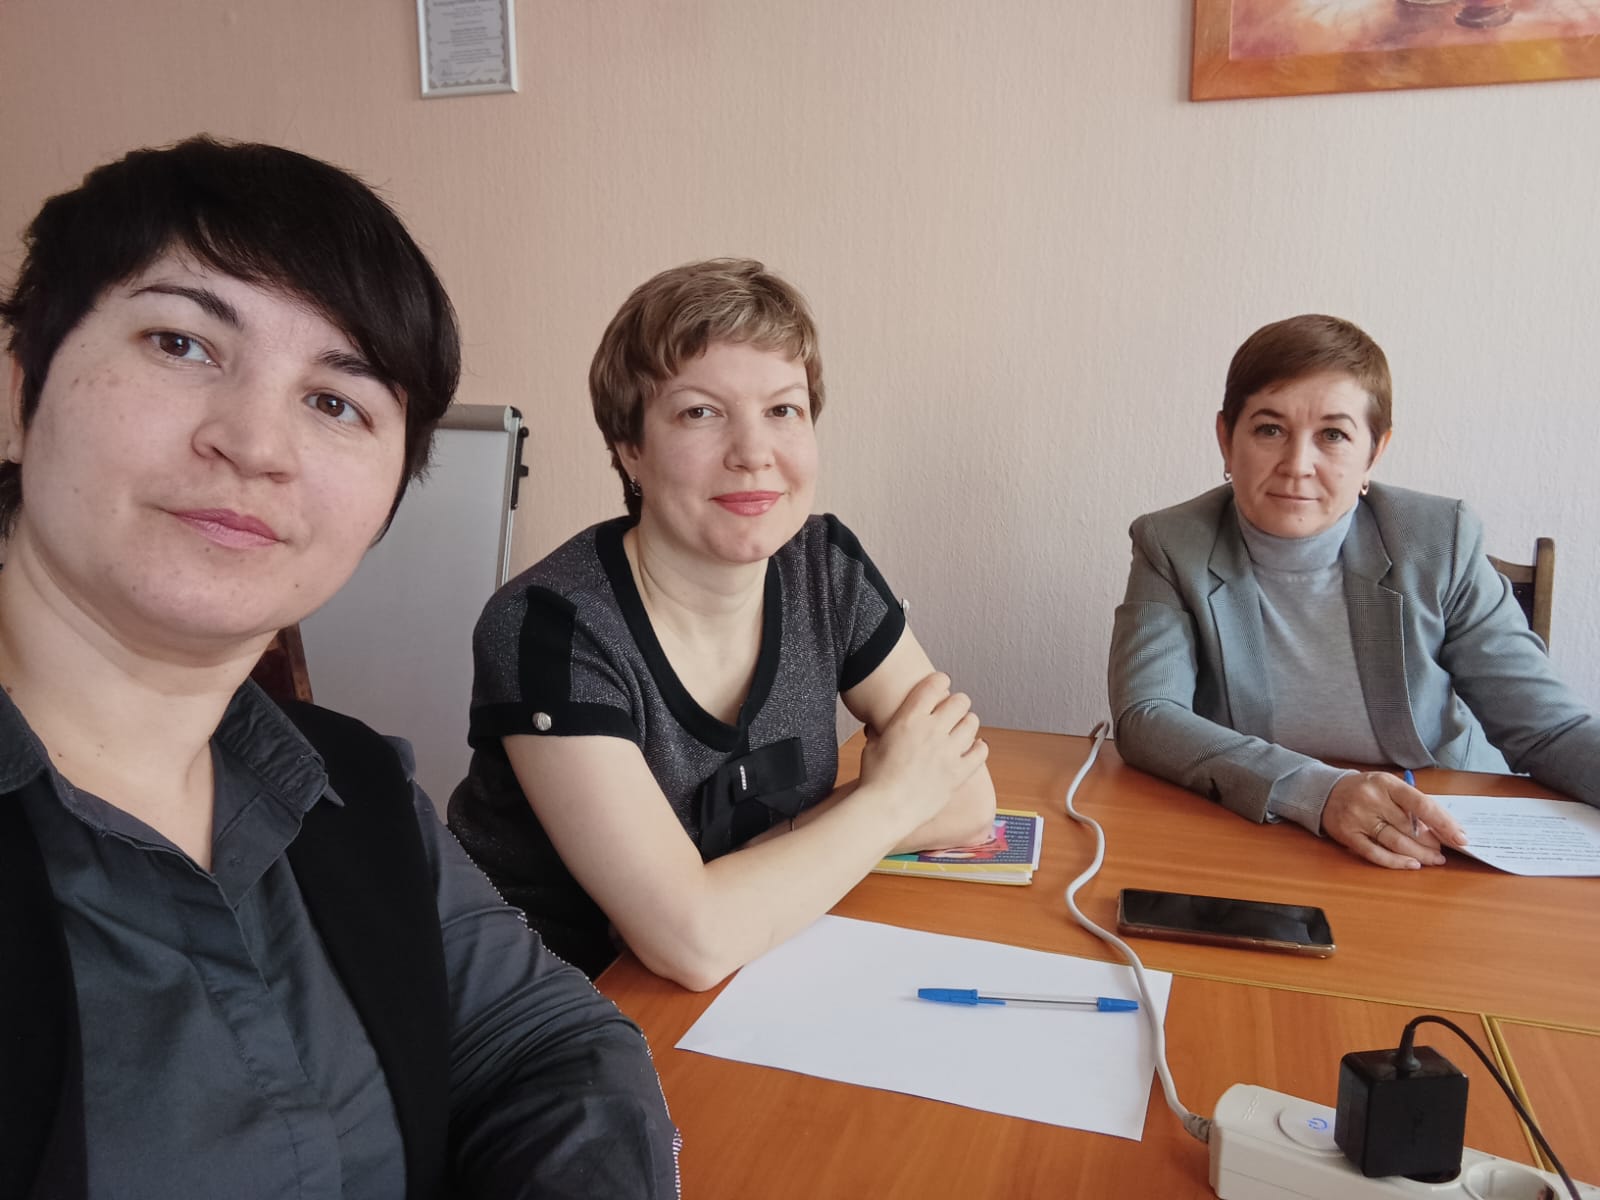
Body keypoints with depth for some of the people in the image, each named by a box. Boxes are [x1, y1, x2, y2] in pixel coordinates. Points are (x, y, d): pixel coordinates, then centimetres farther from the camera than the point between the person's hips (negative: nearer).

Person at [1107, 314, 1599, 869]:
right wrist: (1317, 792, -30)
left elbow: (1548, 728, -2)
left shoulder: (1439, 543, -5)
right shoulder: (1173, 547, -8)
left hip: (1447, 840, 1)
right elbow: (1144, 717, -18)